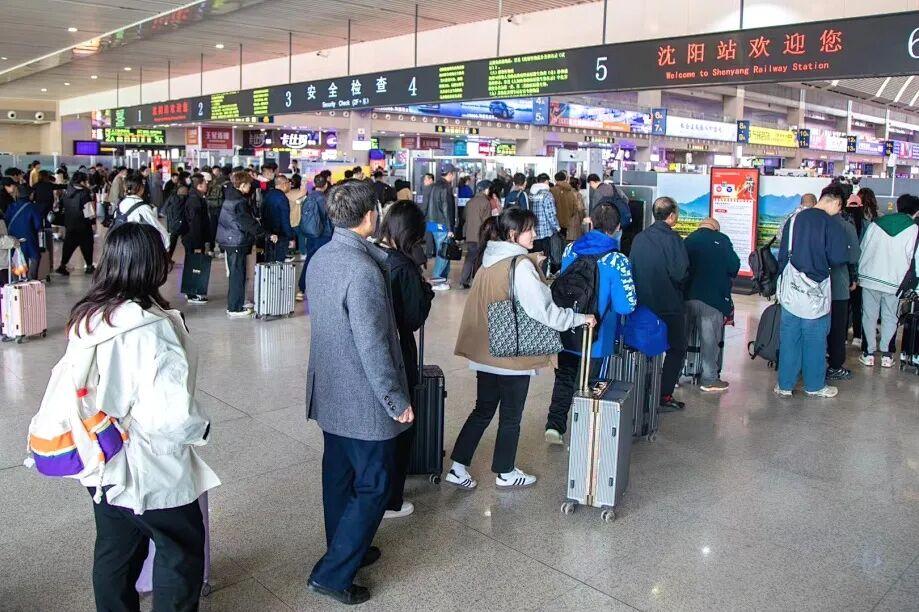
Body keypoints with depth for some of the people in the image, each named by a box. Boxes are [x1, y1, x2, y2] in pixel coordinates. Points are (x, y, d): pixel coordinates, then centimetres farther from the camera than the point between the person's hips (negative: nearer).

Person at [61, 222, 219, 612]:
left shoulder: (85, 318, -5)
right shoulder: (152, 328, -28)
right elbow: (173, 415, -33)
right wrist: (200, 428, -13)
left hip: (101, 462, 7)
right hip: (150, 471, -7)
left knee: (114, 551, 24)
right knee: (181, 552, 16)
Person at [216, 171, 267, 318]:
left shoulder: (229, 197, 8)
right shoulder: (240, 202, -19)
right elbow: (249, 223, -21)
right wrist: (267, 234, -18)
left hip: (229, 240, 10)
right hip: (237, 242, -10)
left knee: (235, 274, 18)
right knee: (238, 275, -2)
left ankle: (234, 305, 27)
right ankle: (235, 309, 3)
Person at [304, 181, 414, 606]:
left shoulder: (320, 258, 3)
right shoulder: (362, 270, -25)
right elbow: (372, 346, -24)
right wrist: (396, 401, -15)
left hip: (329, 392, 9)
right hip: (363, 400, -9)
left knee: (339, 476, 20)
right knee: (373, 486, 5)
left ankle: (346, 549, 38)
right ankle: (333, 573, 11)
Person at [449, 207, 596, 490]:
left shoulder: (490, 260, 5)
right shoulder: (521, 265, -19)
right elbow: (544, 310, -22)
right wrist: (581, 318, -13)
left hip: (486, 352, 7)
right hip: (514, 354, -7)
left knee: (482, 410, 17)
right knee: (510, 417, 11)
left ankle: (458, 468, 18)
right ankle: (505, 474, 26)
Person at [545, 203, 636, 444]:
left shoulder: (570, 250, -4)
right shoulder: (617, 261, -18)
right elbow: (626, 305, -18)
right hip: (596, 338, -3)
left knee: (564, 378, 20)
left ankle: (554, 425, 14)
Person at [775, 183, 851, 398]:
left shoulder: (794, 219, 6)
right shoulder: (831, 224, -11)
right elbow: (838, 258, -14)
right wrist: (821, 261, 9)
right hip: (815, 291, -4)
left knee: (789, 336, 10)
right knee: (815, 338, 9)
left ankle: (784, 385, 16)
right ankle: (814, 385, 20)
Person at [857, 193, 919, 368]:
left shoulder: (875, 224, 4)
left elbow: (862, 249, 8)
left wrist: (860, 274, 16)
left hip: (870, 277, 2)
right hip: (894, 281, -2)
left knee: (869, 315, 10)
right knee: (889, 318, 12)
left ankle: (869, 353, 11)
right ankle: (886, 355, 13)